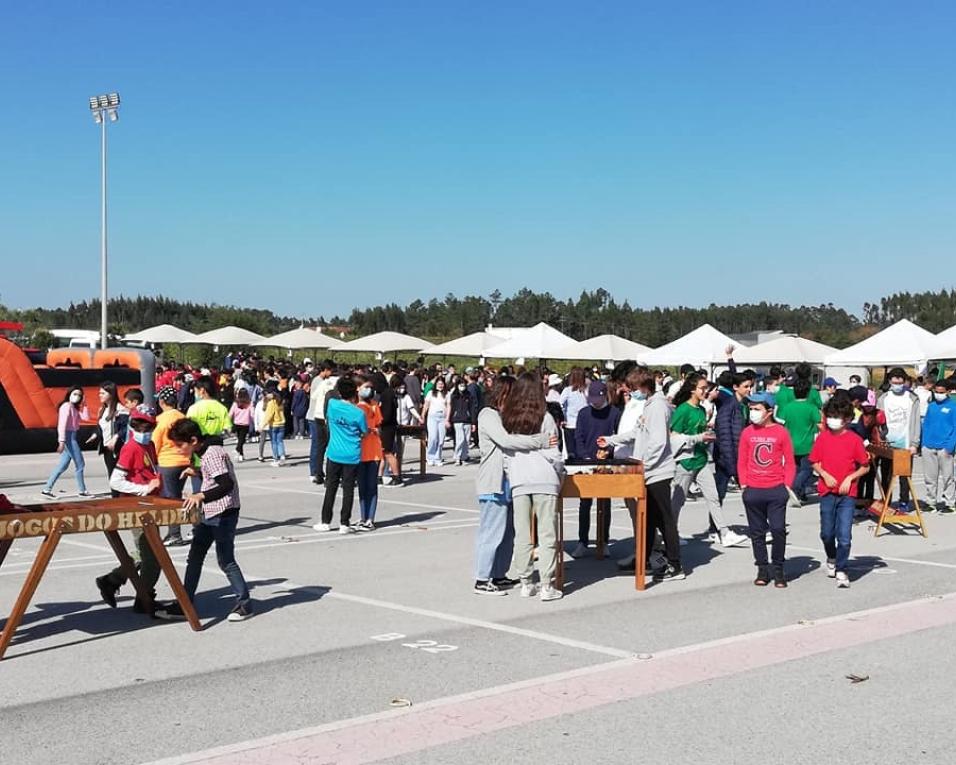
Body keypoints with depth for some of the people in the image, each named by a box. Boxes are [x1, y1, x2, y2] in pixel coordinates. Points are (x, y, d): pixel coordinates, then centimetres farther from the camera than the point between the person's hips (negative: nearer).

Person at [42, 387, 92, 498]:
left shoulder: (74, 408, 15)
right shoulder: (67, 406, -12)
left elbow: (86, 417, 7)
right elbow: (62, 424, -19)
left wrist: (83, 404, 5)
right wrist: (61, 441, -25)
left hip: (72, 437, 9)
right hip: (69, 436, -9)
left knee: (63, 466, 10)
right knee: (80, 464, -1)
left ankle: (47, 489, 11)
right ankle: (82, 490, 8)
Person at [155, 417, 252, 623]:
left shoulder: (213, 453, -20)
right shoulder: (204, 453, 9)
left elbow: (227, 485, -29)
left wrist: (201, 496, -37)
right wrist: (197, 472, 12)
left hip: (223, 514, -10)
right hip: (208, 514, 10)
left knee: (226, 561, -2)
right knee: (194, 558, 11)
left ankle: (244, 604, 10)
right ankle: (184, 606, 18)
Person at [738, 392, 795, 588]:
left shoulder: (781, 432, -3)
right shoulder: (747, 432, 4)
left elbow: (790, 462, 2)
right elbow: (742, 461, 9)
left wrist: (787, 485, -5)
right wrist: (743, 484, 2)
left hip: (776, 490, -3)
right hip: (753, 491, 3)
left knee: (778, 530, -7)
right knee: (757, 533, 9)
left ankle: (778, 570, 8)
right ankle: (762, 569, 20)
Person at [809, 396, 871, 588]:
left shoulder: (854, 439, -4)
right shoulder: (822, 437, 3)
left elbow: (865, 467, 2)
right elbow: (815, 462, 11)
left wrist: (850, 478, -12)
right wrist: (824, 474, -8)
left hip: (847, 494, -3)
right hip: (827, 492, 3)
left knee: (844, 535, -8)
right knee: (827, 533, 12)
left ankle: (841, 571, 3)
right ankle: (832, 559, 39)